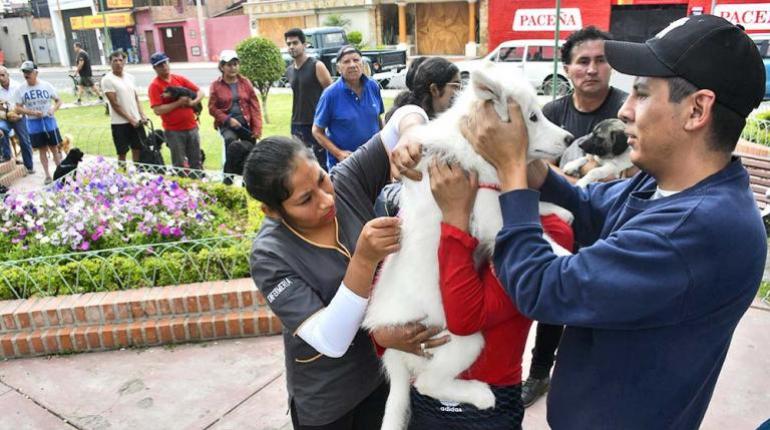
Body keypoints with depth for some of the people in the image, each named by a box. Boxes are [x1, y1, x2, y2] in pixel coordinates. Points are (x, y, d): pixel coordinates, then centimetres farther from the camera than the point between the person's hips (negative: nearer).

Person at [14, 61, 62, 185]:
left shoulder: (46, 85, -3)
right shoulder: (20, 89, -4)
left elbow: (58, 101, 4)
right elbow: (18, 109, -2)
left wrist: (53, 110, -16)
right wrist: (32, 112, -20)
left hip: (49, 121, 0)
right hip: (33, 124, 0)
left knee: (54, 148, 4)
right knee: (42, 150, 7)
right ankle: (47, 175, 16)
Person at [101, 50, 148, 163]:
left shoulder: (130, 77, 9)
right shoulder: (107, 80, -8)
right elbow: (115, 104, -12)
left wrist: (142, 115, -3)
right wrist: (130, 120, -15)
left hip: (136, 121, 5)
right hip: (120, 123, -5)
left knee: (138, 149, 11)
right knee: (122, 153, 3)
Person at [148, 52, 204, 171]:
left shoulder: (180, 79, 7)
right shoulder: (155, 86, -7)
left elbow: (200, 92, 11)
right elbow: (158, 110, -16)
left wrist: (192, 102, -9)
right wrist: (178, 103, -18)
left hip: (192, 127, 5)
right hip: (174, 131, -4)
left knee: (196, 162, 13)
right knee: (179, 165, 4)